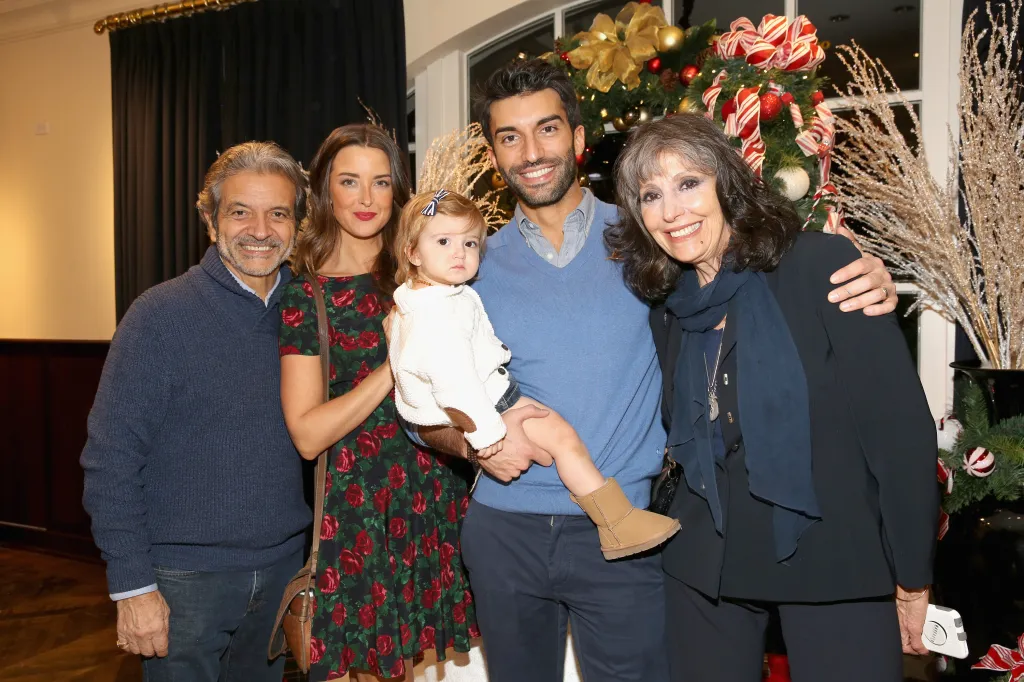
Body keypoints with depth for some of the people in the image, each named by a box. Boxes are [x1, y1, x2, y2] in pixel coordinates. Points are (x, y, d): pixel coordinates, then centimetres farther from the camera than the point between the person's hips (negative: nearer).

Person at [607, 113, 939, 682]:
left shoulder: (823, 266, -12)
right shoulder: (669, 311, 6)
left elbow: (901, 423, -12)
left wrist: (913, 576, -9)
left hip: (836, 564, -4)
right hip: (706, 567, 5)